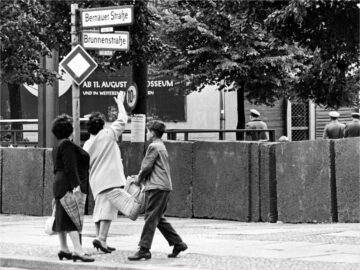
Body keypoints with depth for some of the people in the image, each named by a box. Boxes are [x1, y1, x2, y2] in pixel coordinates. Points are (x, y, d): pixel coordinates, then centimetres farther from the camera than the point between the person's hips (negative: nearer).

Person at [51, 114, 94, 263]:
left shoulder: (57, 146, 19)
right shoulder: (67, 144, -12)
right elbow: (70, 167, -20)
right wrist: (76, 185, -23)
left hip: (60, 184, 11)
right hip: (69, 184, -11)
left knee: (63, 218, 11)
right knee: (73, 218, -14)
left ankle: (63, 249, 15)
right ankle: (78, 251, -20)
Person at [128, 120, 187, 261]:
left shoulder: (153, 146, -9)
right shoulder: (161, 146, 22)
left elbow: (147, 166, -12)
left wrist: (139, 178, 4)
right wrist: (141, 177, 18)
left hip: (156, 187, -10)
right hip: (164, 186, 10)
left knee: (150, 218, -10)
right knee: (159, 218, 14)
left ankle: (144, 249, -13)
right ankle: (178, 243, 16)